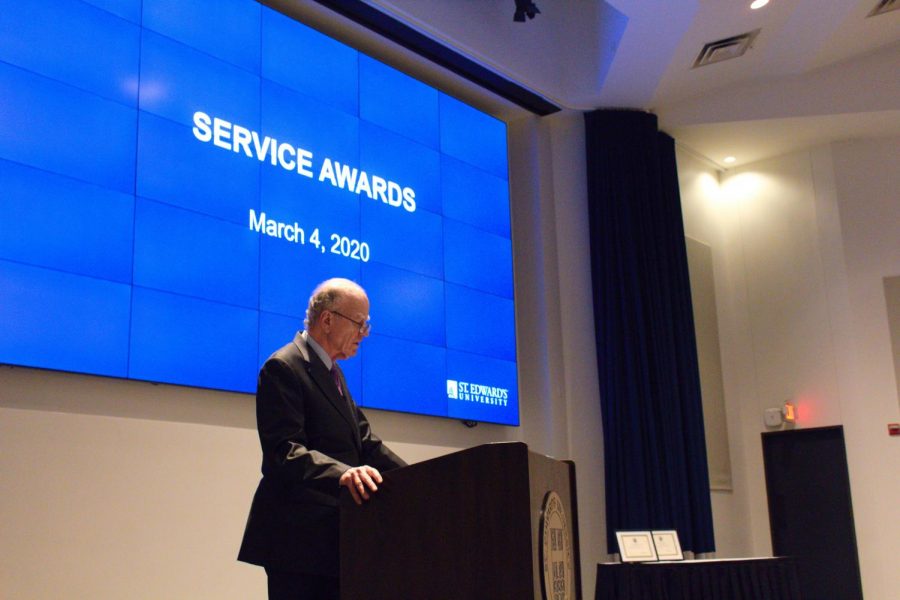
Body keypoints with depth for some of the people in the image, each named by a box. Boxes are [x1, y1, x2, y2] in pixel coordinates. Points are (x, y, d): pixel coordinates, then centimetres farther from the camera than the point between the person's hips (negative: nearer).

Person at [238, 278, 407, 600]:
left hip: (331, 534, 9)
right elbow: (285, 450, -23)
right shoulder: (283, 368, -12)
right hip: (298, 536, -9)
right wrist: (342, 473, -39)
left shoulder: (332, 372, 18)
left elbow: (364, 440, 14)